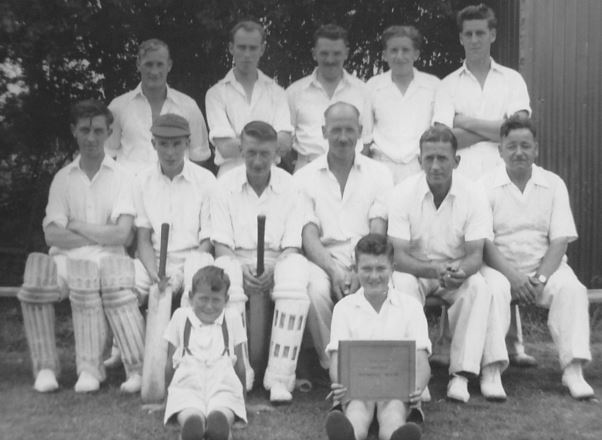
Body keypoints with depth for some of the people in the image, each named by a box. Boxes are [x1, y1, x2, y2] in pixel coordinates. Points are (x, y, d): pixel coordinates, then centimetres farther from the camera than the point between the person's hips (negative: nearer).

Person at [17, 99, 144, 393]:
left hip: (107, 260, -2)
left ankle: (138, 369, -30)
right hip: (66, 259, 2)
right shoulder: (63, 178, 13)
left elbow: (122, 234, -7)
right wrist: (101, 235, -7)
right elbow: (52, 235, 0)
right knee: (33, 286, -27)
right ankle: (45, 368, -12)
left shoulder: (121, 176, 5)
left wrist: (76, 225, -1)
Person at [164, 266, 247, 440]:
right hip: (187, 385, 0)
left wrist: (242, 397, 26)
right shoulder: (180, 316, 17)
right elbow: (170, 362, 23)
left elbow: (239, 364, 24)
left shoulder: (232, 318, 18)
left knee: (220, 416, -39)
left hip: (223, 387, 0)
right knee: (191, 418, -38)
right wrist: (168, 395, 24)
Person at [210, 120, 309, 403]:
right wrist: (242, 269, -20)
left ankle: (279, 378, -30)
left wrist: (273, 271, -20)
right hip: (237, 259, 0)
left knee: (296, 281, -35)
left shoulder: (290, 186, 4)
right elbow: (221, 244, 0)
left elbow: (292, 246, 0)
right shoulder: (225, 186, 4)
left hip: (278, 260, 0)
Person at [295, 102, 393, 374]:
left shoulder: (379, 174, 13)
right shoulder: (304, 178, 12)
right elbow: (308, 235, 1)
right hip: (324, 258, 0)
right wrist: (335, 271, -18)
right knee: (316, 289, -34)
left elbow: (378, 234, 2)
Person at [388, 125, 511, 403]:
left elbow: (475, 255, -12)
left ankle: (461, 373, -28)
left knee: (480, 286, -30)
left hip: (460, 270, 1)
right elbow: (398, 256, -17)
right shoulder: (403, 194, -13)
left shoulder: (473, 195, -10)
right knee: (402, 284, -33)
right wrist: (433, 270, -36)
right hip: (415, 269, -1)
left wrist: (460, 271, -37)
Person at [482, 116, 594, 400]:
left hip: (546, 268, 2)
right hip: (501, 269, -1)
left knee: (572, 289, -29)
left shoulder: (554, 185, 7)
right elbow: (483, 242, -7)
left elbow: (560, 240, 0)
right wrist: (513, 277, -19)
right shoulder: (486, 187, 1)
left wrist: (541, 278, -16)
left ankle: (573, 369, -30)